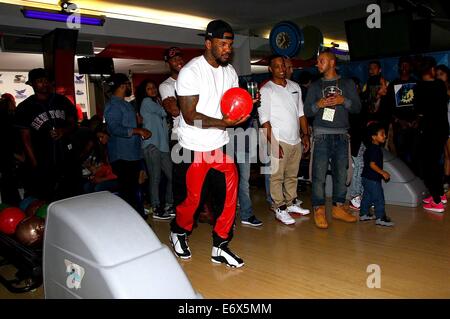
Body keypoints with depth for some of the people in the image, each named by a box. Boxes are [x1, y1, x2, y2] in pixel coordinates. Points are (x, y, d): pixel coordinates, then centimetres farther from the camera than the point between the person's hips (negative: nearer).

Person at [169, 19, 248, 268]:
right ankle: (179, 232, 36)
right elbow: (190, 116, -19)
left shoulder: (230, 71, 7)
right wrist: (223, 123, -28)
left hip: (221, 143, 6)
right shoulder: (191, 72, -14)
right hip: (194, 147, -5)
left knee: (229, 193, -1)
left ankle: (220, 247, 13)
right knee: (191, 198, 7)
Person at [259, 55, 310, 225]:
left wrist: (305, 135, 11)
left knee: (292, 175, 15)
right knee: (277, 176, -1)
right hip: (279, 141, -6)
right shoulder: (266, 90, -6)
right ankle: (280, 209, 8)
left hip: (296, 140, 6)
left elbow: (301, 113, 17)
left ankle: (291, 203, 27)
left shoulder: (295, 87, 13)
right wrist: (274, 144, -16)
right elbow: (264, 120, -12)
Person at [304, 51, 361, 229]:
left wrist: (344, 101, -10)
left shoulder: (347, 84, 14)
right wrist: (318, 104, -12)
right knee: (319, 174, -7)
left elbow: (357, 107, 8)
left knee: (341, 173, 4)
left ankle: (338, 208, 16)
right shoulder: (315, 86, 14)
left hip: (341, 135, 2)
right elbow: (307, 111, 7)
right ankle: (319, 210, -1)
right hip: (321, 135, -1)